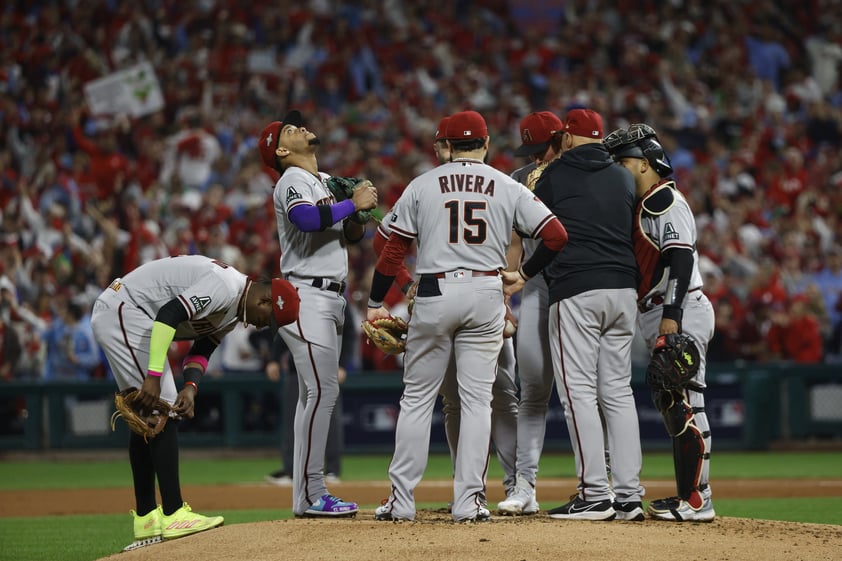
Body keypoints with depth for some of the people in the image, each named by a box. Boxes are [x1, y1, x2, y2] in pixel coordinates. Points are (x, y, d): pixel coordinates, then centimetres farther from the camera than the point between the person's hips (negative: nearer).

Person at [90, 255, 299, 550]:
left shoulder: (234, 309, 12)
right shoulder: (225, 287, -21)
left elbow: (201, 351, 10)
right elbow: (169, 314, -29)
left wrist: (190, 387, -11)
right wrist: (154, 375, -31)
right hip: (123, 311, -11)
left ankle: (145, 520, 18)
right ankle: (173, 516, -17)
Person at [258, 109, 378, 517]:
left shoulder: (328, 183, 21)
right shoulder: (292, 181, -7)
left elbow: (350, 235, 20)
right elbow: (308, 219, -27)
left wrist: (361, 210, 1)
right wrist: (353, 204, -18)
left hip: (331, 298, 9)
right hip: (306, 296, -9)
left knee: (316, 394, 9)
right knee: (322, 389, -15)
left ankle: (309, 495, 11)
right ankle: (309, 495, -17)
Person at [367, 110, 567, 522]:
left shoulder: (423, 185, 3)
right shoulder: (508, 188, 4)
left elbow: (395, 247, 1)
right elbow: (556, 235, -2)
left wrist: (375, 303, 7)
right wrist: (524, 275, 11)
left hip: (434, 294, 0)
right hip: (487, 294, 1)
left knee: (417, 397, 7)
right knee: (476, 399, 5)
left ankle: (401, 500, 6)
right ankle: (469, 501, 1)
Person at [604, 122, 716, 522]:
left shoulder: (664, 199, -10)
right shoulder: (646, 204, 22)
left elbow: (681, 255, -21)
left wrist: (672, 314, -27)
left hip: (682, 312, -11)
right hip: (665, 319, 11)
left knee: (684, 406, -11)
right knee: (671, 404, 12)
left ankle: (697, 501, -12)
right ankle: (687, 496, 15)